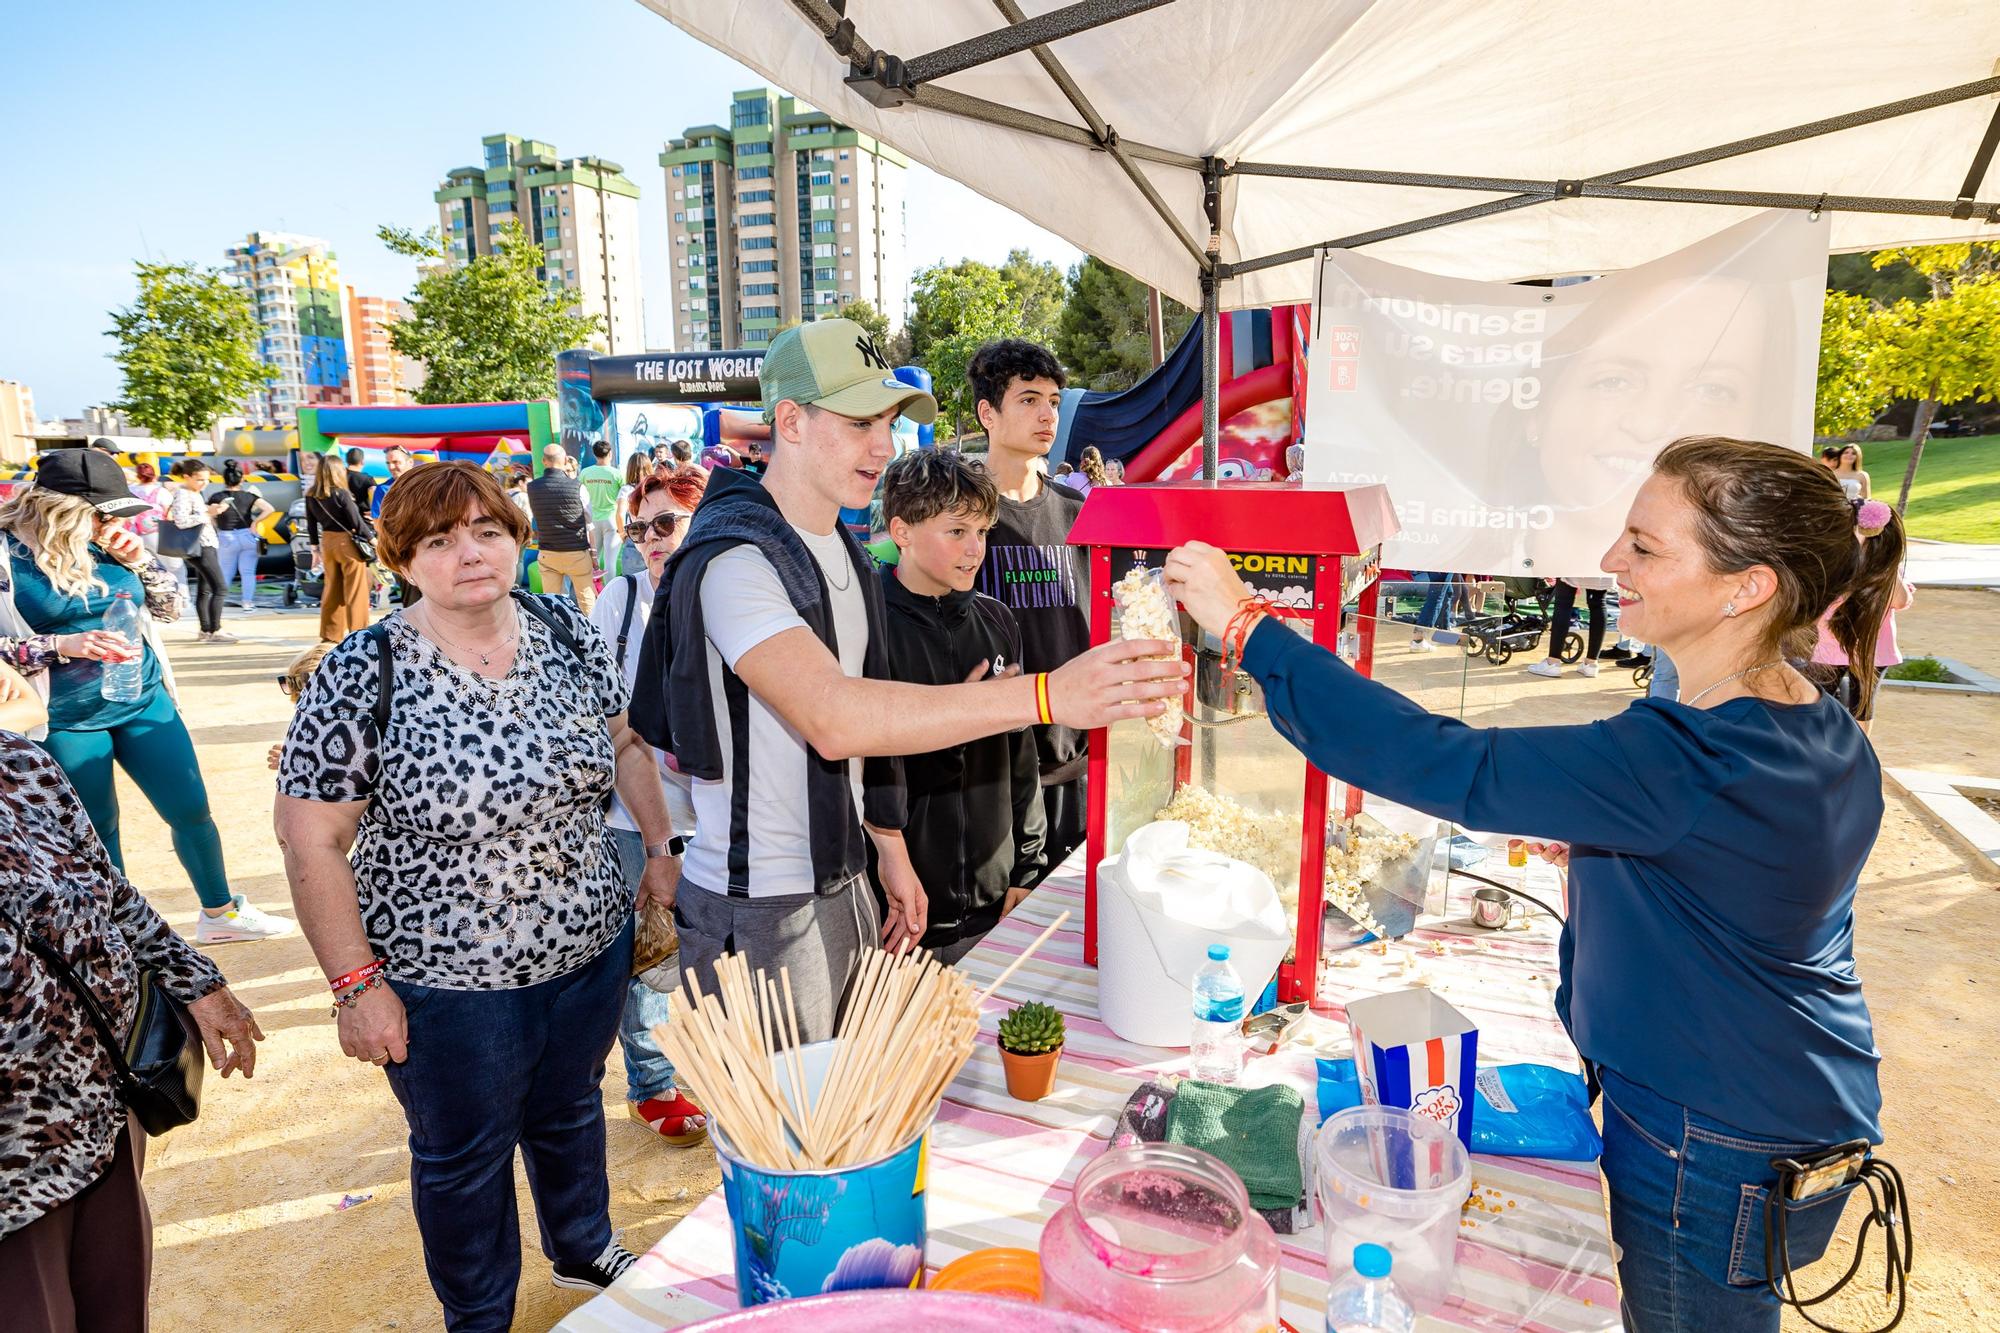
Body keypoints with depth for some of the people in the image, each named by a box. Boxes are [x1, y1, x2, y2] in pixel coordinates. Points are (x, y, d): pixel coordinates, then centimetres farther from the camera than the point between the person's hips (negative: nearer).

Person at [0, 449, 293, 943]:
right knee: (96, 833, 10)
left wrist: (140, 561, -6)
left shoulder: (106, 545, 2)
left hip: (144, 700, 4)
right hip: (66, 720, -4)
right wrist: (63, 645, -23)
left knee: (192, 809, 9)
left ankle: (220, 912, 27)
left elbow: (171, 609, 9)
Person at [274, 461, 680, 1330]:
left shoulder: (567, 633, -6)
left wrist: (662, 848, 2)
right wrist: (355, 985, -14)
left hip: (590, 943, 4)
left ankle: (584, 1251, 54)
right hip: (446, 977, -3)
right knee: (465, 1155, 19)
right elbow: (309, 839, -14)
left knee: (570, 1111, 26)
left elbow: (625, 742, 7)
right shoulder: (361, 676, -17)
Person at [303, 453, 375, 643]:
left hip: (327, 542, 6)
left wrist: (315, 548, 17)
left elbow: (311, 524, 8)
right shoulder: (341, 493, -15)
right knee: (356, 590, 2)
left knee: (331, 588, 15)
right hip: (346, 542, -6)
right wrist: (372, 539, -2)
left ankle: (330, 634, 20)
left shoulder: (311, 496, 2)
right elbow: (356, 521, -14)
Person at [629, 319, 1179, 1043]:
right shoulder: (733, 560, -21)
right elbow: (834, 719, -36)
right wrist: (1047, 695, -40)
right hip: (755, 910, -8)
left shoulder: (845, 554, 9)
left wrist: (888, 847, 14)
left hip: (842, 884, 8)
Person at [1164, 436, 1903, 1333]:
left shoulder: (1690, 762, -34)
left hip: (1717, 1161, -8)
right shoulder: (1829, 739, -2)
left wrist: (1247, 626, -37)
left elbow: (1450, 768, -39)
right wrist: (1594, 846, 4)